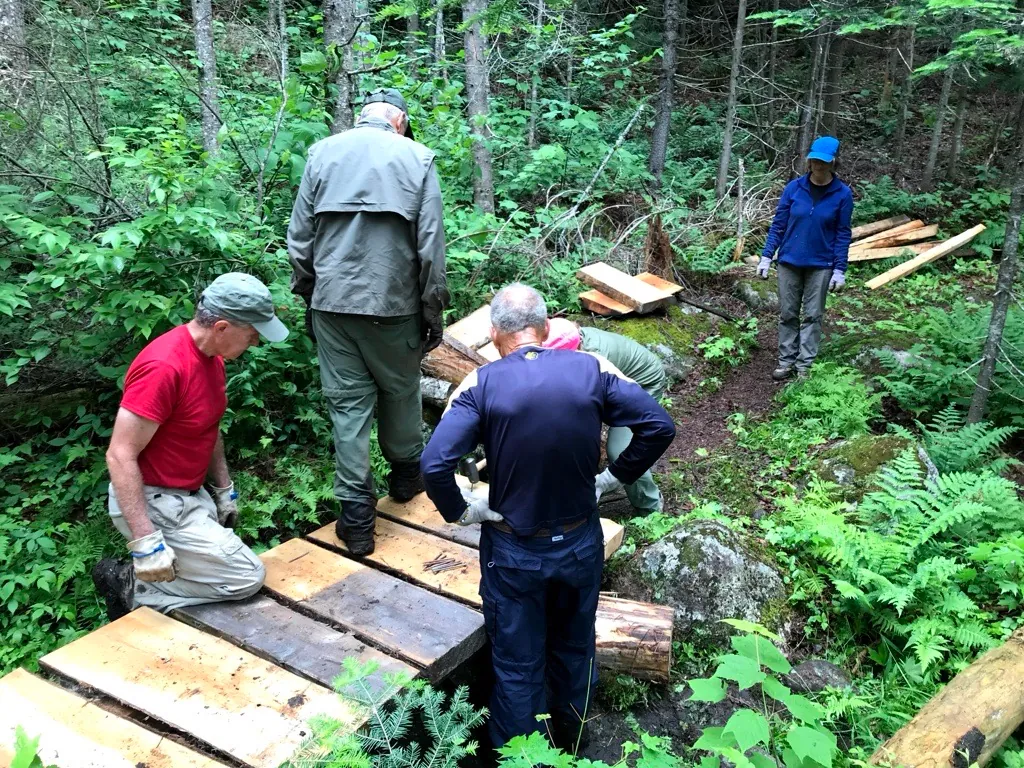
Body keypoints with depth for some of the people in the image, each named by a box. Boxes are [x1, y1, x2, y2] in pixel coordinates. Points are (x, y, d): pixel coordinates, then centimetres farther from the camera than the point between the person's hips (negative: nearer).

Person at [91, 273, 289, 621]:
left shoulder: (212, 354, 2)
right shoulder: (163, 367, -27)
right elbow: (120, 455, -26)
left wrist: (224, 490, 13)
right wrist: (145, 541, -28)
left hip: (191, 494, 9)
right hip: (154, 503, -9)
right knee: (247, 577, -9)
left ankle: (139, 575, 13)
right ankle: (131, 585, -2)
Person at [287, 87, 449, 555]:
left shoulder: (322, 153, 5)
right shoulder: (417, 157, -1)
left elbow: (299, 238, 5)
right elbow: (431, 246, -4)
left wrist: (306, 295, 15)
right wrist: (433, 310, 3)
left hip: (332, 302, 1)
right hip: (394, 304, -1)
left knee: (347, 402, 6)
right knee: (400, 391, 19)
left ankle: (356, 515, 7)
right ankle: (406, 473, 38)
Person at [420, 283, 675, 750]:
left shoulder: (481, 384, -16)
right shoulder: (591, 369, -10)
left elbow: (435, 466, -25)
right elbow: (659, 426, -10)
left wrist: (461, 513, -9)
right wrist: (614, 478, 1)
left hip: (514, 553, -3)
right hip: (581, 544, 3)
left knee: (518, 666, 16)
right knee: (575, 646, 27)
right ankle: (570, 739, 50)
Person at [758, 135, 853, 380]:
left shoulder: (842, 194, -7)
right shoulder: (794, 187, -5)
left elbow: (843, 234, -3)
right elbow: (778, 224, 0)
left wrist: (840, 270, -7)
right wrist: (766, 256, -4)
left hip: (821, 265, -1)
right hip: (789, 261, 1)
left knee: (813, 315, 5)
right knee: (787, 313, 7)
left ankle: (805, 366, 11)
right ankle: (786, 362, 17)